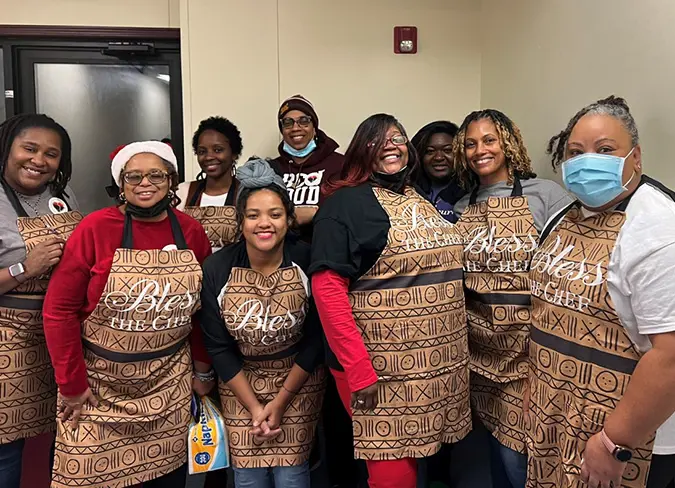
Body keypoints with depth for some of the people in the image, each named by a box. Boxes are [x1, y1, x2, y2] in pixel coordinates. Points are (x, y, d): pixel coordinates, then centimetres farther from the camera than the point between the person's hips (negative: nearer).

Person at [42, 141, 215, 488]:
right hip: (99, 380, -2)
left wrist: (203, 368, 8)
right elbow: (59, 308, -10)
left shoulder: (192, 231, -2)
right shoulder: (96, 228, -11)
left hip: (170, 380, 3)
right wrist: (72, 384, -9)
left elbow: (205, 306, 6)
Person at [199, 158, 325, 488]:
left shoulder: (308, 262, -18)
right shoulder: (216, 269, -14)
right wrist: (253, 405, -8)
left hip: (298, 382, -1)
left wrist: (280, 401, -9)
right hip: (239, 383, 1)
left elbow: (316, 338, -10)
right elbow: (218, 347, -7)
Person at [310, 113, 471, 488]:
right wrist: (359, 368, -22)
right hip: (382, 368, -7)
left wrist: (453, 351, 13)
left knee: (413, 458, 18)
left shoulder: (422, 202, 14)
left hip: (433, 367, 7)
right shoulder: (346, 203, -9)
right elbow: (327, 287, -18)